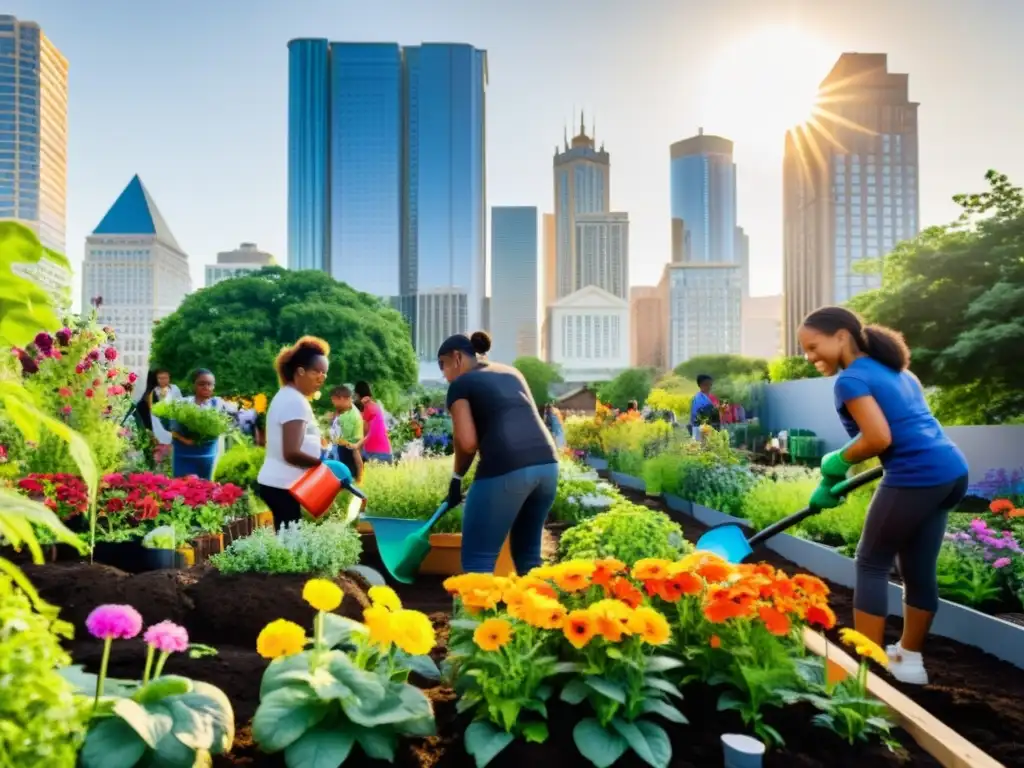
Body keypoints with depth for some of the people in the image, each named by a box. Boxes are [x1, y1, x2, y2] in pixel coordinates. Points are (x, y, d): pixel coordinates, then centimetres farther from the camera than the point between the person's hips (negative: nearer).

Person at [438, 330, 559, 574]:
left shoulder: (460, 384, 7)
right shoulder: (511, 373, 26)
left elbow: (467, 441, -5)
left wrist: (457, 478, 10)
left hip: (506, 469, -7)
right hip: (547, 463, 7)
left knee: (477, 560, 3)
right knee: (528, 554, 20)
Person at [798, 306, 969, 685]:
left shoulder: (852, 378, -8)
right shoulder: (895, 370, 20)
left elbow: (879, 439, -20)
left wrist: (837, 463, 0)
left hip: (916, 478, -9)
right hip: (951, 471, 9)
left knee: (871, 565, 4)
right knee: (919, 569, 17)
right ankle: (909, 659, 29)